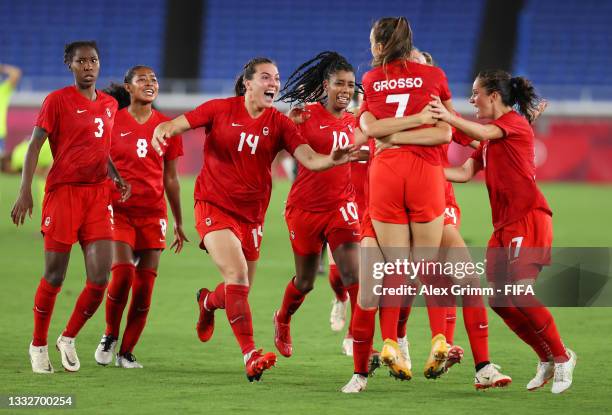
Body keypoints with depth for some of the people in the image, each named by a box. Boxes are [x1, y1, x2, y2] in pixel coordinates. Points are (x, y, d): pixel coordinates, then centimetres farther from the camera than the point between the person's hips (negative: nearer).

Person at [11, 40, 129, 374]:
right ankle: (38, 345, 18)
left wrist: (117, 178, 10)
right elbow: (35, 145, -7)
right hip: (63, 192, -5)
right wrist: (25, 191, -17)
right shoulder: (58, 100, -3)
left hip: (98, 194, 5)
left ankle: (68, 339, 16)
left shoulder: (109, 104, 14)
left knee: (100, 278, -5)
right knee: (55, 276, 0)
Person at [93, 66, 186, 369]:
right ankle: (110, 335, 6)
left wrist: (178, 222, 16)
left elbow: (170, 178, 14)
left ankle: (127, 352, 11)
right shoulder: (112, 121, 1)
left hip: (153, 213, 3)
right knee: (123, 273, -19)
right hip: (119, 210, -3)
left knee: (144, 286, -2)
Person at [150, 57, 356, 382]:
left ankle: (209, 302, 49)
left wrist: (331, 160, -32)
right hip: (214, 206, -4)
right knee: (237, 274, -23)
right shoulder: (221, 109, -4)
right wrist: (162, 131, -28)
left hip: (251, 213, 4)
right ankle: (250, 355, -23)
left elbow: (309, 158, -10)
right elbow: (176, 125, -4)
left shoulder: (279, 124, 0)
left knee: (240, 290, 11)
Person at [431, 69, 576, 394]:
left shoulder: (515, 121, -4)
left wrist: (449, 117, -39)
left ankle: (562, 357, -5)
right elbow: (465, 172, 13)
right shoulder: (489, 141, 22)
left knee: (521, 290, -19)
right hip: (504, 224, 9)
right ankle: (547, 359, 14)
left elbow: (485, 133, -25)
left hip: (529, 217, -9)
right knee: (498, 299, 2)